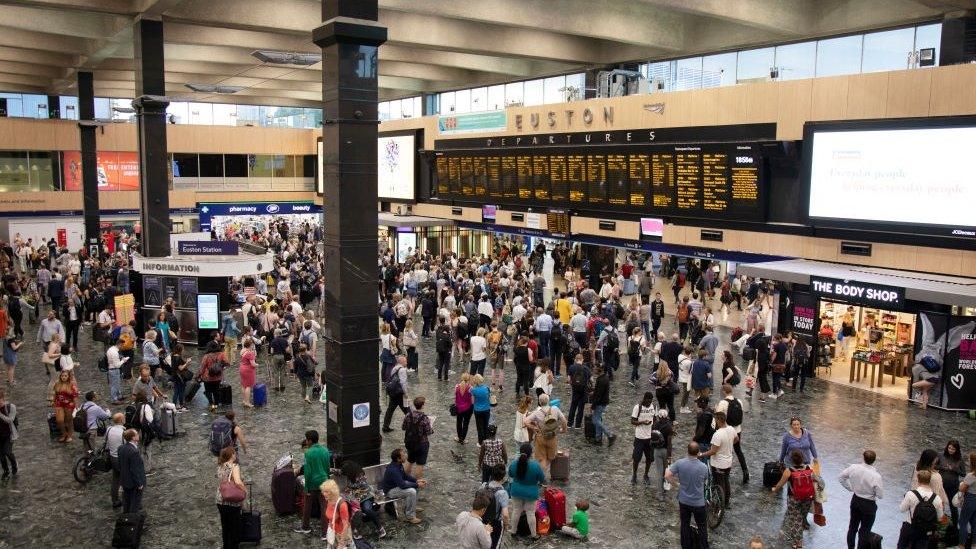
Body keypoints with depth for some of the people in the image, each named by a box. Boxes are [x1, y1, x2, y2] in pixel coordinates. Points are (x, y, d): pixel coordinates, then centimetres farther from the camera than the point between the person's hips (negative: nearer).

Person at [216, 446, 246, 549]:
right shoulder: (234, 466, -17)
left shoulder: (219, 466, 4)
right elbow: (238, 482, -31)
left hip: (220, 502, 7)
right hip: (232, 503, -7)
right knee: (234, 529, 10)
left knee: (225, 527, 22)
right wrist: (244, 489, -13)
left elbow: (220, 482, 10)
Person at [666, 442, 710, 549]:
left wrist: (676, 483, -1)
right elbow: (704, 482, -1)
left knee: (685, 525, 19)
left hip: (683, 501, 2)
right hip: (698, 503, -2)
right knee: (702, 526, 18)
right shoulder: (704, 467, -20)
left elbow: (667, 476, -18)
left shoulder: (679, 463, -18)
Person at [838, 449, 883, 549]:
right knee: (864, 531, 13)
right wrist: (872, 491, 2)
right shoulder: (876, 476, -28)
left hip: (855, 500, 5)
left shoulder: (854, 468, -16)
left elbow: (840, 477, -2)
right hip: (869, 504, -5)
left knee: (852, 526, 23)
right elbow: (879, 495, -18)